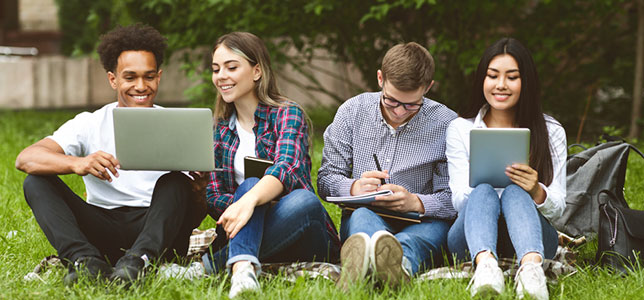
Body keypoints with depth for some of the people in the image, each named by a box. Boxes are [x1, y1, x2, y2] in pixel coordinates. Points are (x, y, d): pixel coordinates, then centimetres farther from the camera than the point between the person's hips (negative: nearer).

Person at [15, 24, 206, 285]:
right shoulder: (90, 125, 7)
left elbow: (198, 216, 4)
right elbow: (25, 159, -11)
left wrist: (199, 192, -22)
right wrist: (77, 163, -31)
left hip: (158, 230, -1)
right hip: (104, 231, 1)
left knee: (175, 183, -27)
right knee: (36, 183, -16)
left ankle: (137, 260, -50)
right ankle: (85, 261, -39)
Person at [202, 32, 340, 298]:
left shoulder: (287, 114, -2)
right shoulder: (219, 130, 13)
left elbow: (286, 168, -22)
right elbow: (213, 197, 6)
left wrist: (249, 201, -43)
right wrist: (240, 206, -19)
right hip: (247, 233, 3)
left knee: (304, 201, -35)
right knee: (250, 184, -27)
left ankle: (210, 265, -38)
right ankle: (242, 268, -55)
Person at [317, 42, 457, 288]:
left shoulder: (446, 124, -2)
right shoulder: (352, 112, 4)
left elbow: (454, 199, -4)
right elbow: (326, 179, 6)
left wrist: (416, 202, -24)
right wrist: (354, 188, -17)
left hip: (419, 225, 0)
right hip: (360, 219, 1)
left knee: (437, 227, -36)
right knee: (362, 214, -36)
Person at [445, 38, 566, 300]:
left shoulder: (551, 132, 9)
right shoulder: (460, 129, 10)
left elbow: (557, 208, 4)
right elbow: (459, 201, 1)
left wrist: (537, 192, -20)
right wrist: (480, 180, -23)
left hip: (532, 239, 0)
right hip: (472, 239, 0)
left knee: (515, 192, -31)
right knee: (484, 191, -32)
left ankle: (531, 266, -63)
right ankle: (485, 264, -64)